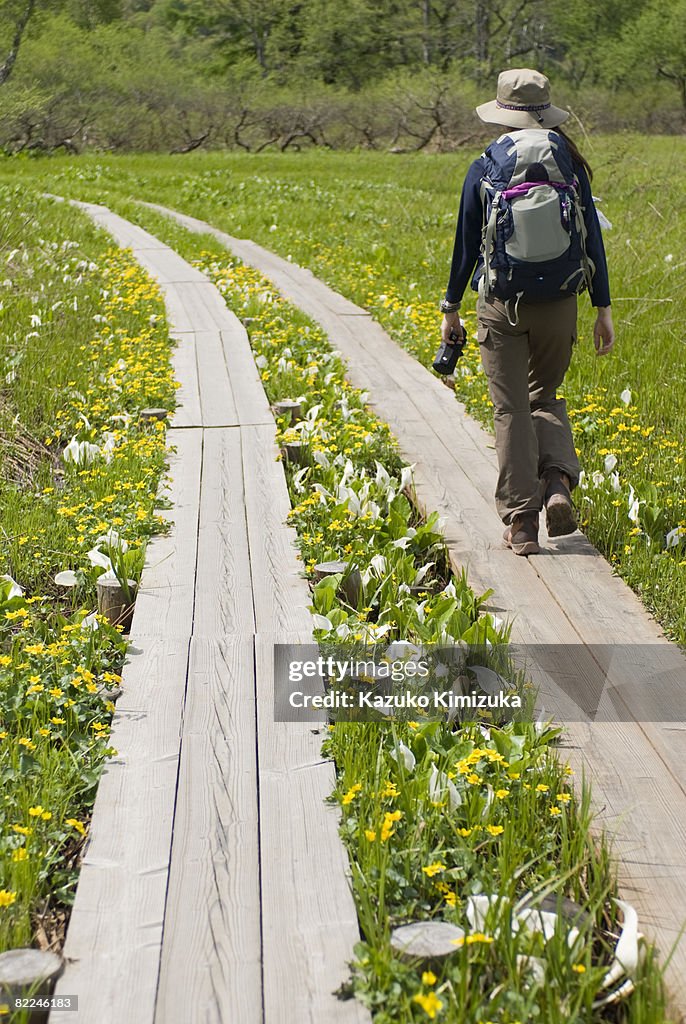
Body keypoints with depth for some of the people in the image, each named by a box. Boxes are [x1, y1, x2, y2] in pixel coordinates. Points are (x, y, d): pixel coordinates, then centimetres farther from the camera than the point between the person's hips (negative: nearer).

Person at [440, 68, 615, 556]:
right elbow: (592, 242, 1)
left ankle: (521, 523, 6)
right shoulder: (570, 167, -1)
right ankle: (558, 484, -1)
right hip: (558, 303, 2)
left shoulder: (483, 171, -4)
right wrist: (603, 308, 8)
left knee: (511, 410, 5)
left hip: (501, 305, -2)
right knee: (546, 397, 22)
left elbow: (467, 245, 1)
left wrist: (451, 308, 12)